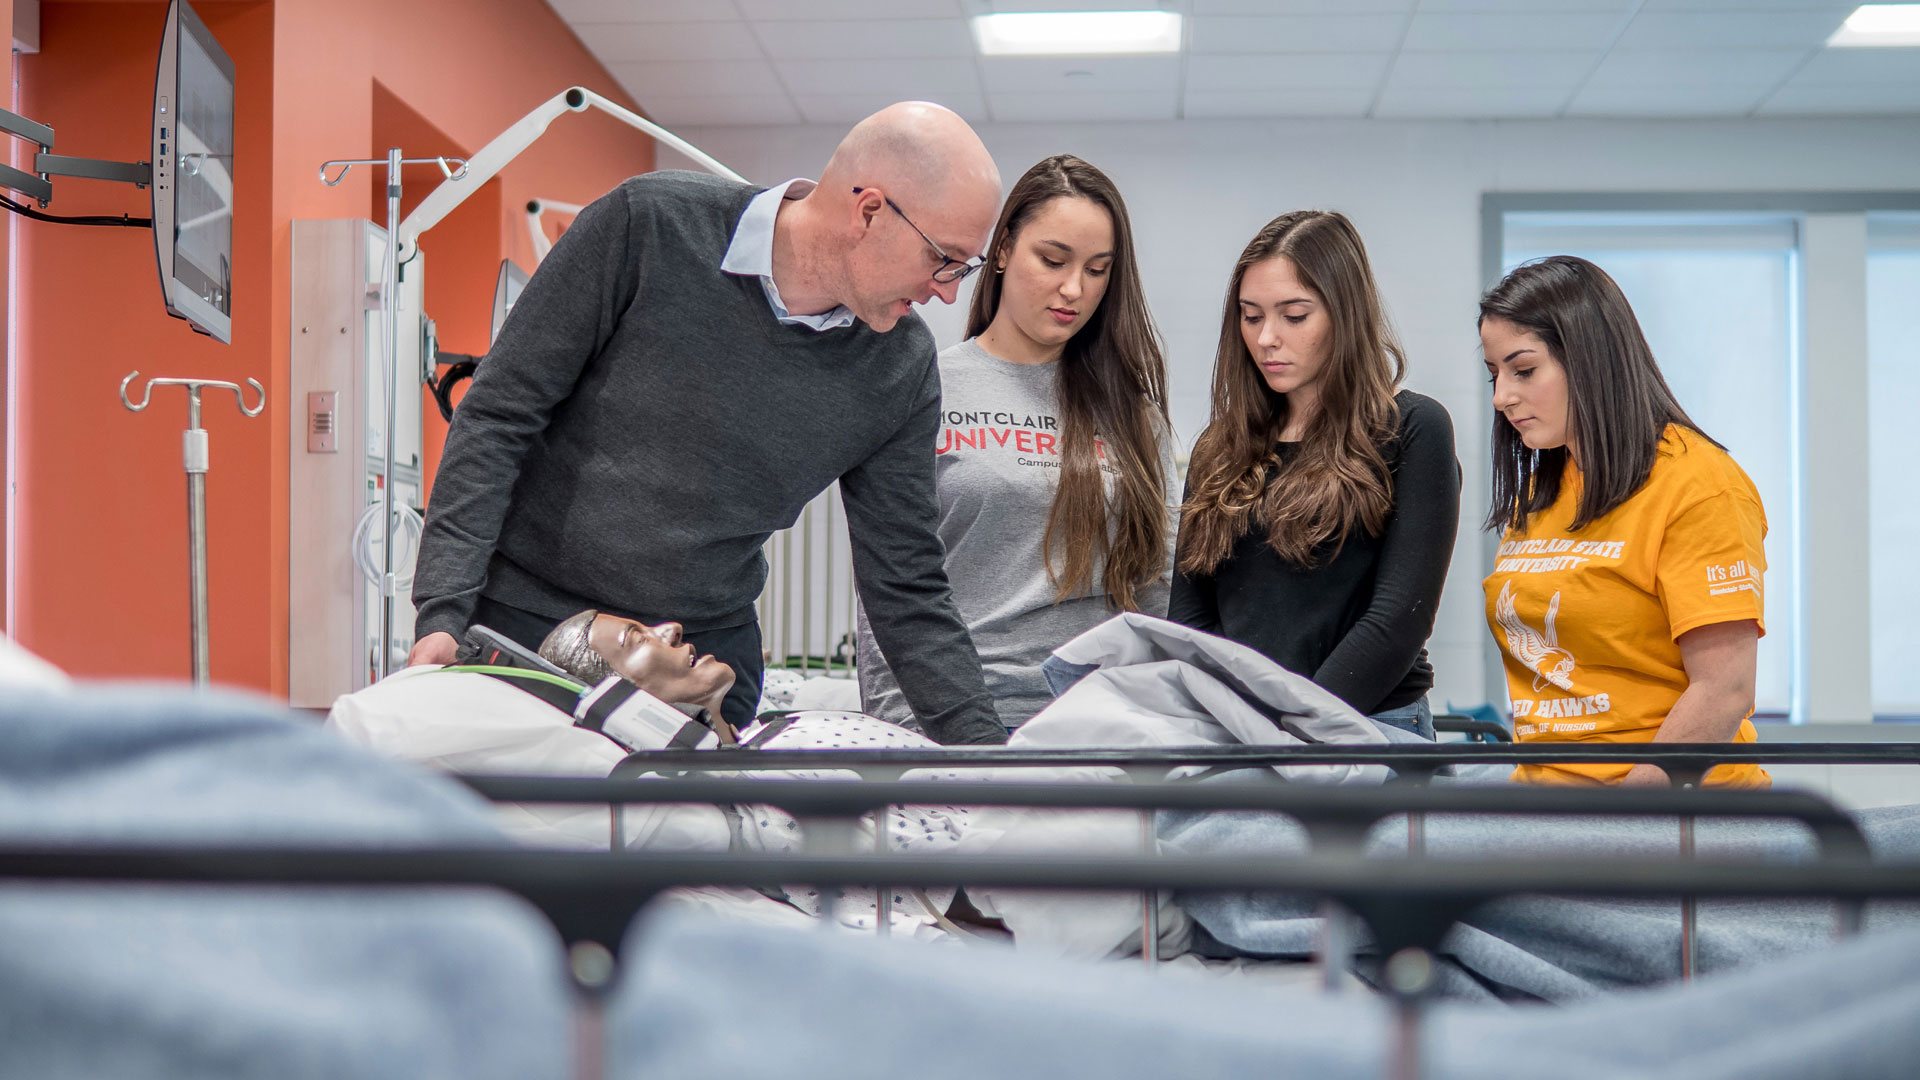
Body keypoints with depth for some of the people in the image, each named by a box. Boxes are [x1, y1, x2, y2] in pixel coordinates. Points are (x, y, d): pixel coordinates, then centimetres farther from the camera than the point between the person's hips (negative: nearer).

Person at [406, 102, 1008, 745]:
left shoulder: (902, 367, -4)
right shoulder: (649, 224, -15)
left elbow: (906, 591, 1)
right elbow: (499, 415, -11)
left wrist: (986, 748, -8)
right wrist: (443, 611, -17)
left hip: (706, 653, 3)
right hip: (519, 620, -3)